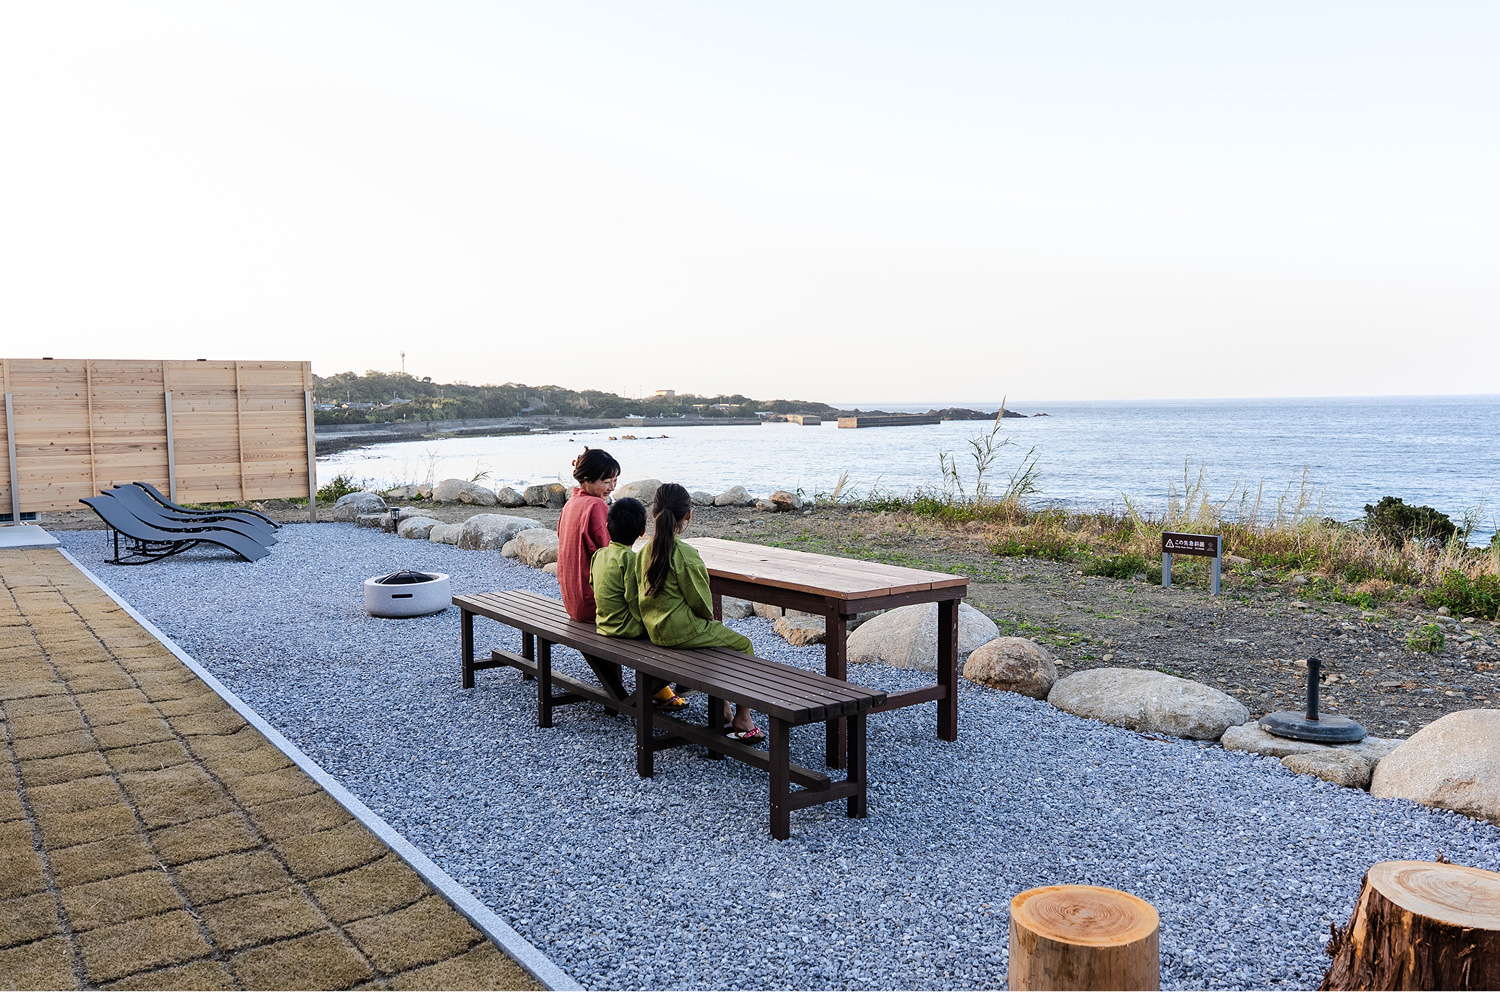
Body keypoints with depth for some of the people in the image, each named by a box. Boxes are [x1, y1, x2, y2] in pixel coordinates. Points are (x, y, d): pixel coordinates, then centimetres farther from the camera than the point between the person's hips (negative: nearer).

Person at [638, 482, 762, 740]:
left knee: (717, 634, 29)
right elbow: (700, 602, -15)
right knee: (743, 645, 9)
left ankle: (722, 712, 30)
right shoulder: (685, 555, -22)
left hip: (654, 630, 8)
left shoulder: (645, 552, 0)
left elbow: (647, 592, 10)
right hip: (682, 631, -8)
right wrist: (709, 617, 8)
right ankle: (742, 722, 10)